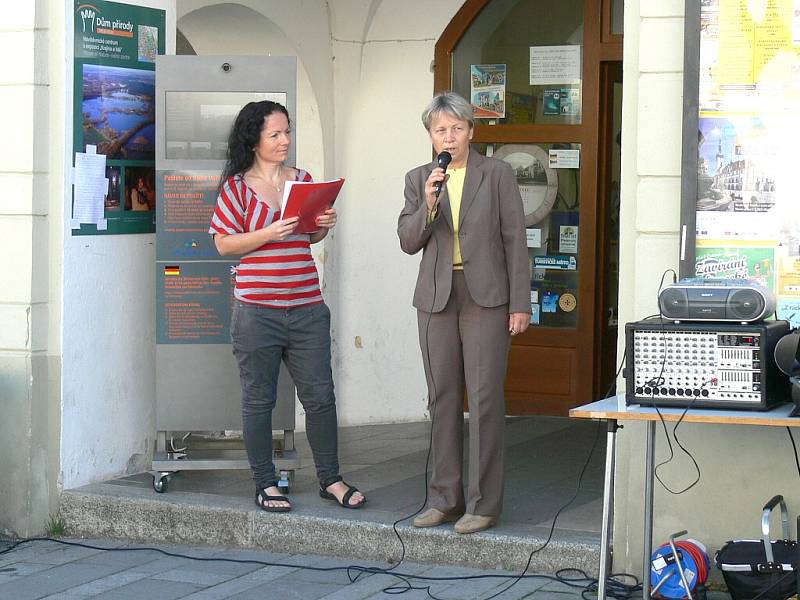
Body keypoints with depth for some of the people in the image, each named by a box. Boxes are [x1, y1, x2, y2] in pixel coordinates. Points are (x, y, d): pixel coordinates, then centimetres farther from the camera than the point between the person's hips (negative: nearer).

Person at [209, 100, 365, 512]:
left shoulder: (303, 180, 12)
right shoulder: (237, 186, -2)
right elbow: (224, 244, -5)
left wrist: (325, 226, 1)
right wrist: (270, 234, -17)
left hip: (307, 308, 4)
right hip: (257, 311, -4)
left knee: (320, 396, 5)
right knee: (258, 400, 6)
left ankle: (330, 479, 17)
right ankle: (265, 484, 17)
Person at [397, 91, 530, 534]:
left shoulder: (497, 174, 2)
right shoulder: (418, 179, 11)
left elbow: (515, 239, 0)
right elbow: (408, 241, 4)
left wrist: (520, 303, -6)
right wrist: (428, 204, -13)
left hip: (485, 297, -3)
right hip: (437, 298, 4)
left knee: (485, 398, -5)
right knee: (442, 399, 8)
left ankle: (483, 503, 0)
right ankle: (444, 498, 16)